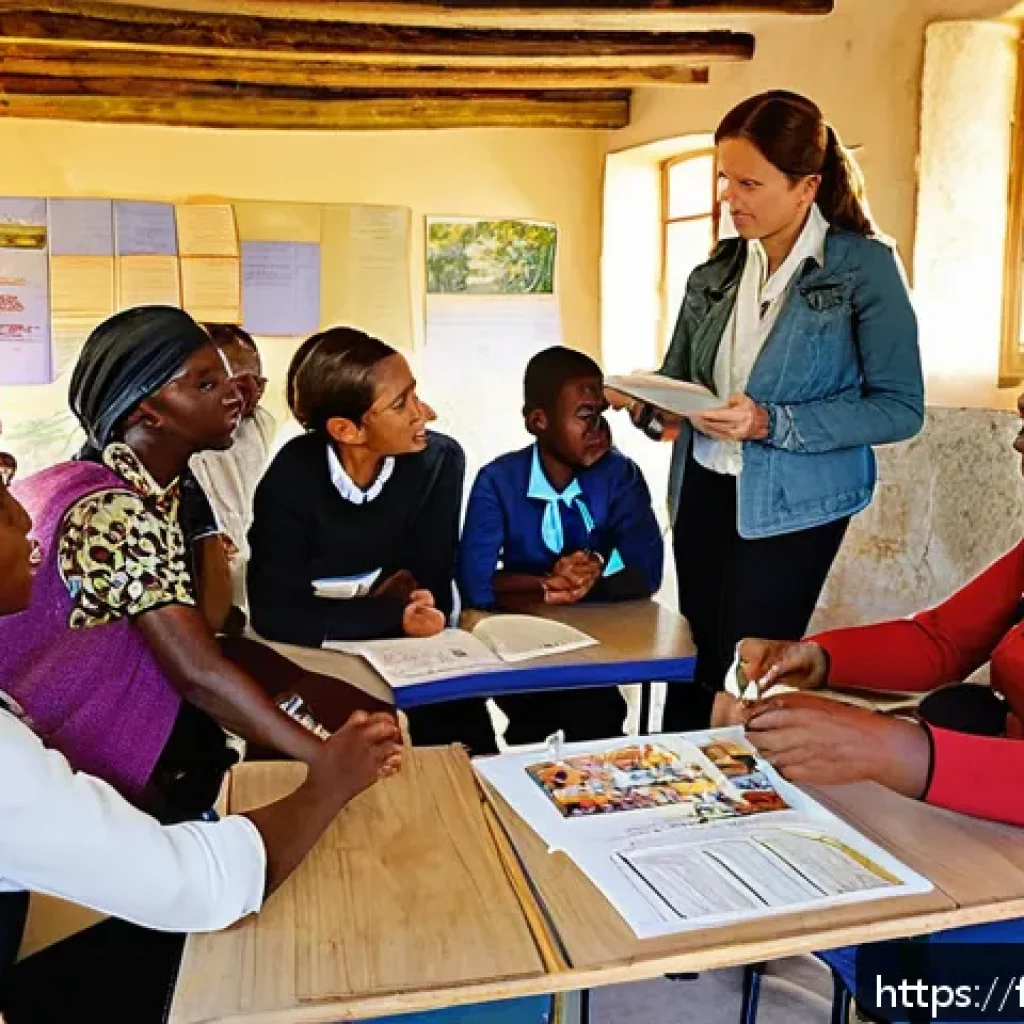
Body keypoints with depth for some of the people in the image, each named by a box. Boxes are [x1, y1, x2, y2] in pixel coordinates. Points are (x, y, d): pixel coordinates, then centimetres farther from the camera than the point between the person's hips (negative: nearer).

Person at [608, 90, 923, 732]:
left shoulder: (865, 266, -9)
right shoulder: (718, 271, 5)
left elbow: (901, 408, -11)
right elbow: (678, 377, 13)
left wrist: (773, 425, -21)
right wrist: (644, 402, -11)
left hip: (789, 505, -4)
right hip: (702, 491, 5)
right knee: (694, 667, 11)